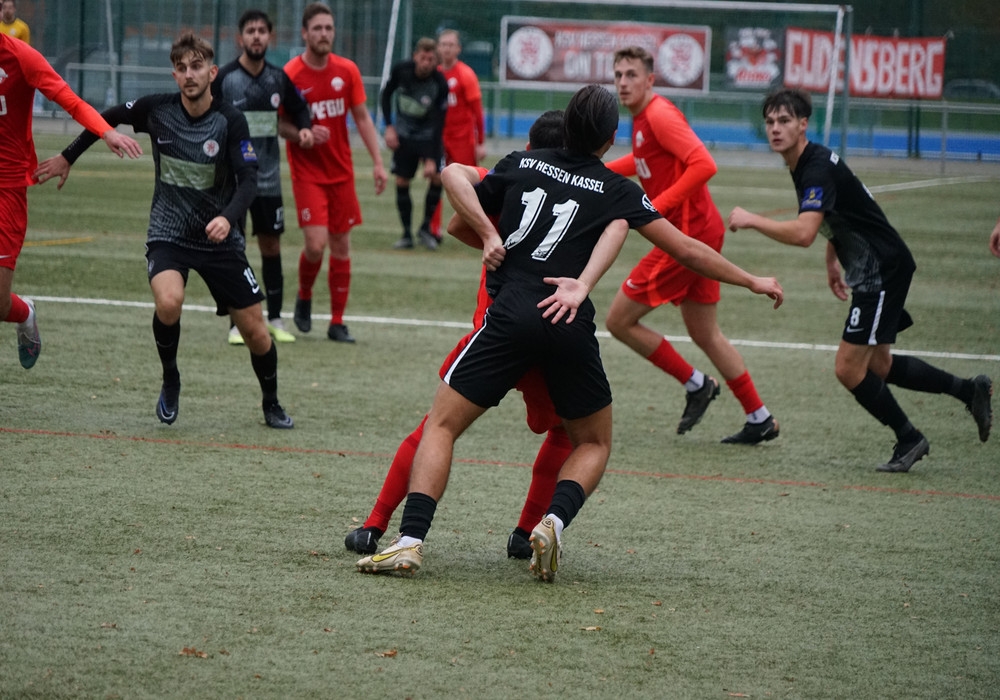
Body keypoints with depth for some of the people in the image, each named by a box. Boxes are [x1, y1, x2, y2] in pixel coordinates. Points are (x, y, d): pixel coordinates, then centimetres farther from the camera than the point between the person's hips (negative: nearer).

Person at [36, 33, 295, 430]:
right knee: (168, 302, -30)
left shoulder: (230, 121, -14)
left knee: (254, 329, 1)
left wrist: (228, 217, -37)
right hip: (167, 235, 0)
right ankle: (170, 379, -2)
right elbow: (109, 117, 11)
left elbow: (248, 180, -18)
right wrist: (68, 157, 16)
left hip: (219, 238, 0)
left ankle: (271, 404, 28)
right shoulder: (156, 110, -8)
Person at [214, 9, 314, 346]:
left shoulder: (278, 78, 3)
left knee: (271, 245, 8)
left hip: (268, 179, 3)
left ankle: (275, 319, 18)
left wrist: (304, 127, -2)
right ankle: (237, 324, 3)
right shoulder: (224, 78, -7)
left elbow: (298, 107, 19)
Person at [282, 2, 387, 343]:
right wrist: (303, 134, -23)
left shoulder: (347, 71, 0)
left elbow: (362, 117, 7)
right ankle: (304, 297, 15)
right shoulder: (290, 75, -10)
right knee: (316, 244, -15)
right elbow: (278, 124, -3)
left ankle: (337, 322, 12)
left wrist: (377, 161, 0)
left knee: (341, 246, 4)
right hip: (307, 172, -4)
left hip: (342, 171, 4)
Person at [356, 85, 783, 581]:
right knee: (594, 444, 20)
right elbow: (687, 249, 17)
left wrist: (490, 236, 12)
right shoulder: (617, 190, 14)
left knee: (441, 424, 9)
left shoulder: (522, 165, 18)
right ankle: (553, 522, -7)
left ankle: (410, 542, -9)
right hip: (571, 330, 0)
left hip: (510, 317, 0)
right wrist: (752, 282, 26)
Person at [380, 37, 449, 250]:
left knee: (437, 177, -15)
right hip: (404, 134, 2)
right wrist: (389, 127, -5)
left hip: (428, 136, -2)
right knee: (401, 182, -3)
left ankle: (426, 227, 3)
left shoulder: (440, 84, -24)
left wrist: (432, 159, -25)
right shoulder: (401, 70, -17)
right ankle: (407, 234, 6)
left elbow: (439, 123, -22)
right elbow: (386, 94, 3)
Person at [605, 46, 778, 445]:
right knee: (704, 334, 17)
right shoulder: (642, 118, 13)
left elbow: (703, 165, -27)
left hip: (687, 235, -10)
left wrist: (657, 206, -28)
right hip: (701, 232, 10)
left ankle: (696, 384, 7)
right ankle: (760, 419, 21)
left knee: (619, 320, -4)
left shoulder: (659, 115, -16)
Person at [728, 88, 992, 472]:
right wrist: (832, 263, 29)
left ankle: (909, 439, 8)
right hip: (870, 271, 10)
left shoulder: (818, 169, -23)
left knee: (849, 370, -9)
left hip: (883, 270, -10)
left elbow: (803, 233, -37)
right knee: (878, 366, 17)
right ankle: (968, 389, 28)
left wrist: (750, 220, -28)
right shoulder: (806, 163, 8)